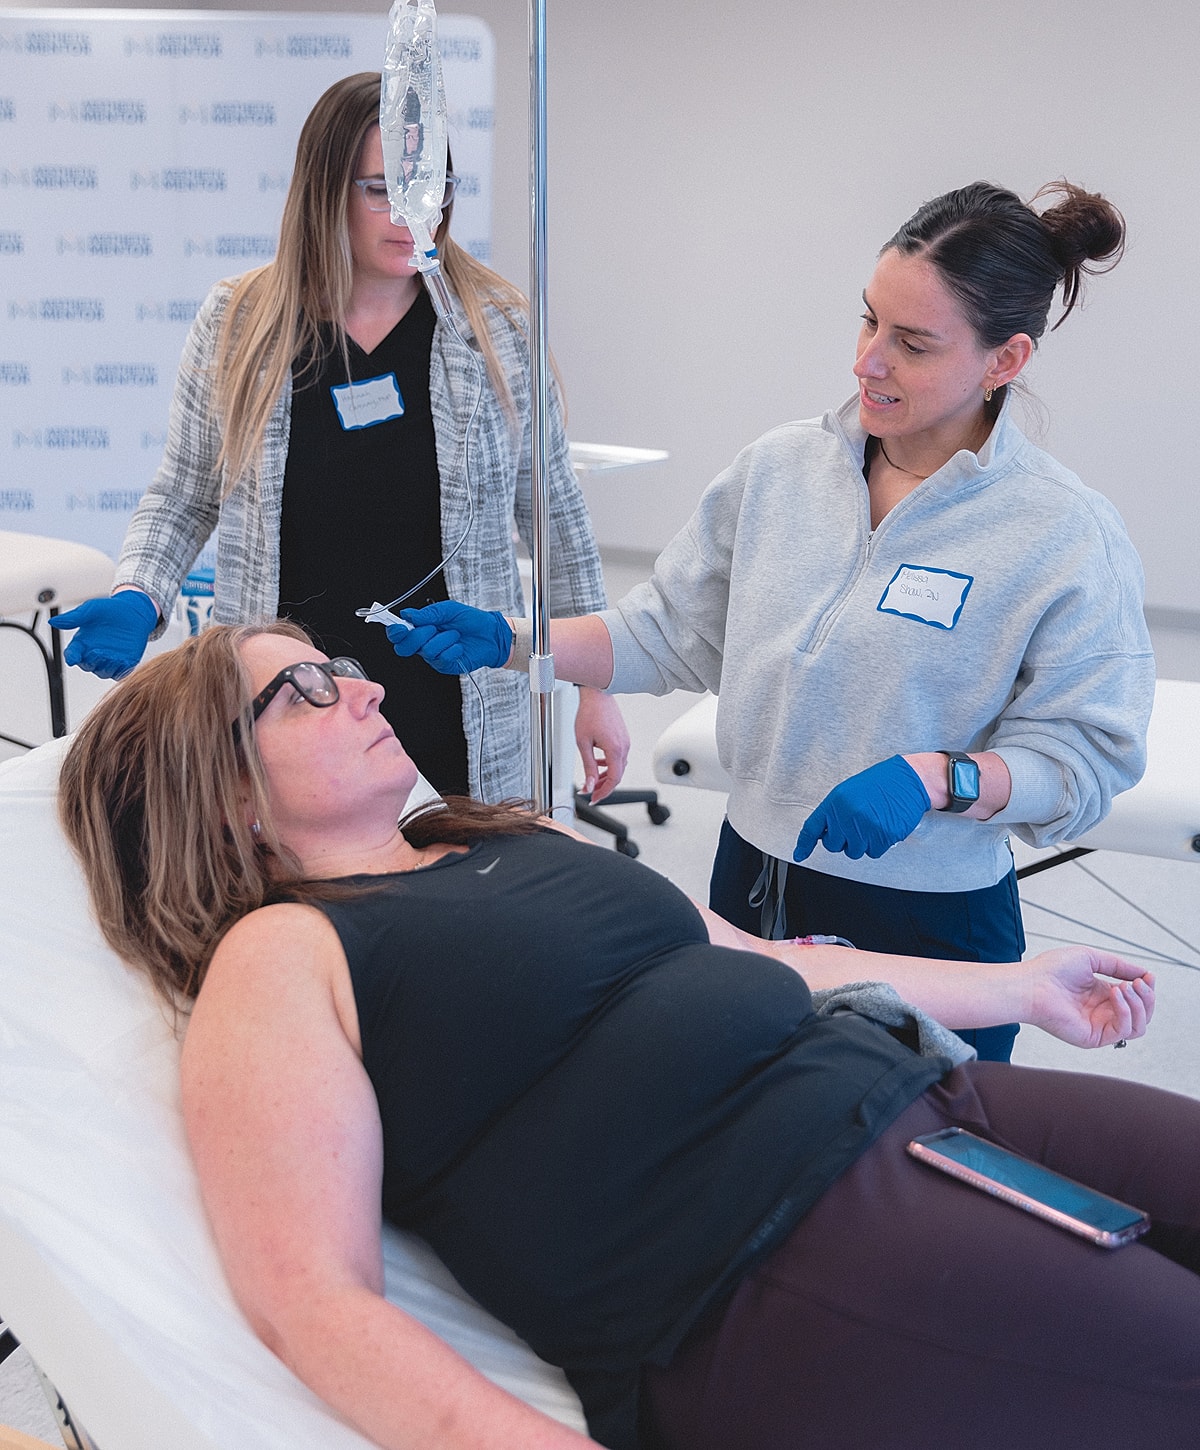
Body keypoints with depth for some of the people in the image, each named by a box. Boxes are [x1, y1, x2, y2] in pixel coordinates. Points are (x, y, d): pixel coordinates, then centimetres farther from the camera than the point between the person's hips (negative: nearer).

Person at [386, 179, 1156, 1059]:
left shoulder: (1070, 537, -13)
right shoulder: (778, 468, 0)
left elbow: (1086, 756, -11)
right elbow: (670, 634, 5)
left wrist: (939, 779, -26)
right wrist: (508, 643, -6)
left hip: (925, 926, -4)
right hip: (751, 887, 4)